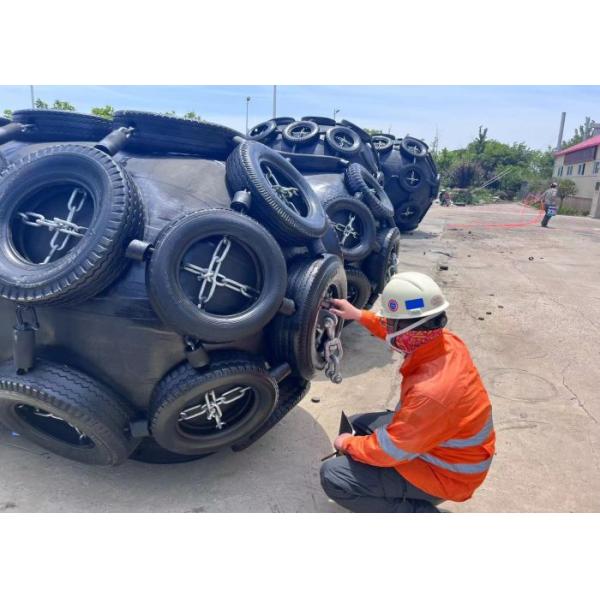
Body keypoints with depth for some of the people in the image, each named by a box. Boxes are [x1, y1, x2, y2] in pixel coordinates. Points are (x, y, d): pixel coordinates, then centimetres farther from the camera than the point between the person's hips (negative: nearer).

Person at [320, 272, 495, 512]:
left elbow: (386, 452, -27)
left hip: (444, 472, -8)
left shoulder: (431, 392, -40)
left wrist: (348, 444, -8)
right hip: (438, 441, 9)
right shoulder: (447, 341, -14)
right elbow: (403, 332, 11)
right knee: (356, 424, 16)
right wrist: (358, 315, 11)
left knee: (333, 476, -14)